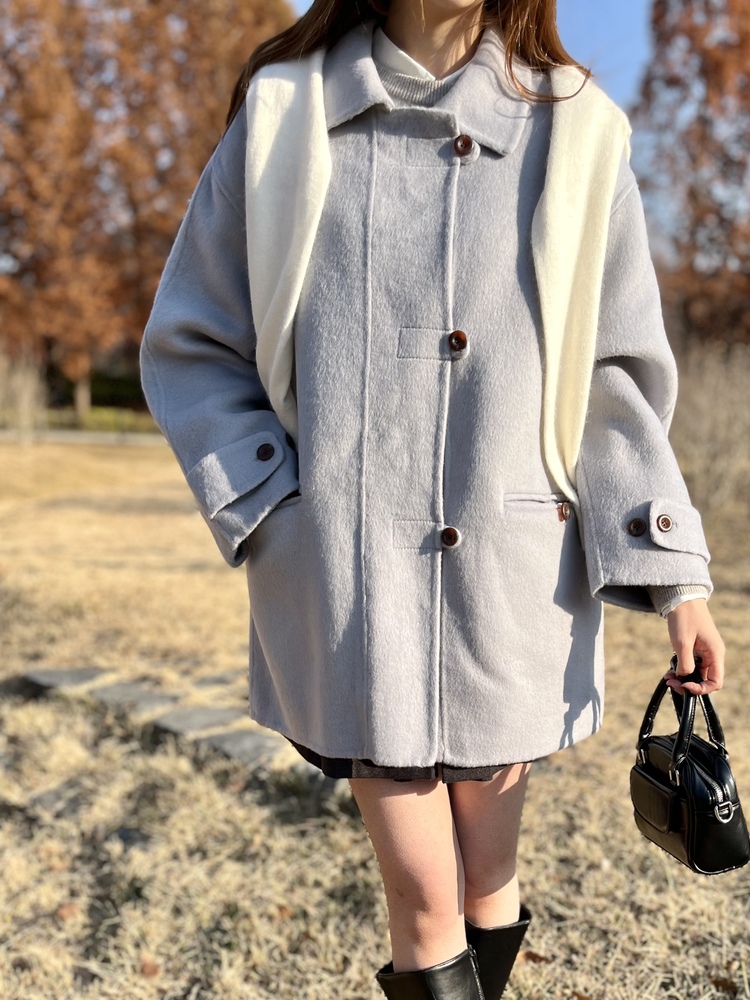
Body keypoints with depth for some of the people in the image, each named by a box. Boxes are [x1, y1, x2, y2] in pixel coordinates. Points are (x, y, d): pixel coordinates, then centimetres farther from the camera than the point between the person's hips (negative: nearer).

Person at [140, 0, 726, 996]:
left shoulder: (575, 133, 5)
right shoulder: (283, 115, 4)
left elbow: (618, 379, 5)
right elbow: (187, 345, 8)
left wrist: (677, 576, 0)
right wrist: (270, 502, -5)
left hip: (515, 567, 2)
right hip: (347, 569, -1)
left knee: (490, 886, 15)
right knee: (424, 904, 3)